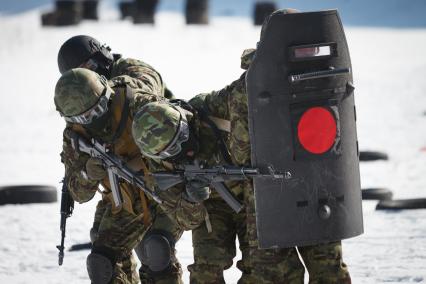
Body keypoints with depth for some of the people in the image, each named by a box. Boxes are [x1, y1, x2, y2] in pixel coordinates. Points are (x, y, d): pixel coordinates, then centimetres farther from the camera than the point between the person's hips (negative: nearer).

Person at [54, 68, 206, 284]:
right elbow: (79, 193, -9)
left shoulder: (138, 103, -24)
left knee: (156, 249, -29)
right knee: (102, 264, -7)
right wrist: (89, 174, -33)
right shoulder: (75, 134, -8)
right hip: (126, 204, 5)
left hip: (166, 191, -5)